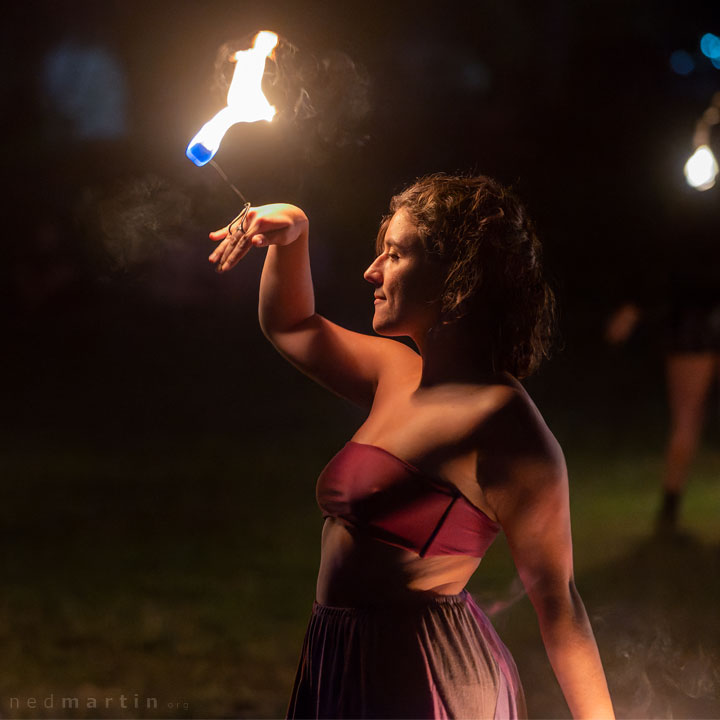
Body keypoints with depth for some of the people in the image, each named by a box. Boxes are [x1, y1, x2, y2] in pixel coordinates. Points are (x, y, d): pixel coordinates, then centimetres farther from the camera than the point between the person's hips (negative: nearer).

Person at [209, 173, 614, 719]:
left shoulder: (500, 420, -17)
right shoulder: (400, 374, 9)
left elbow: (555, 598, -16)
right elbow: (289, 326, 27)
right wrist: (291, 233, 9)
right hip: (348, 669, 9)